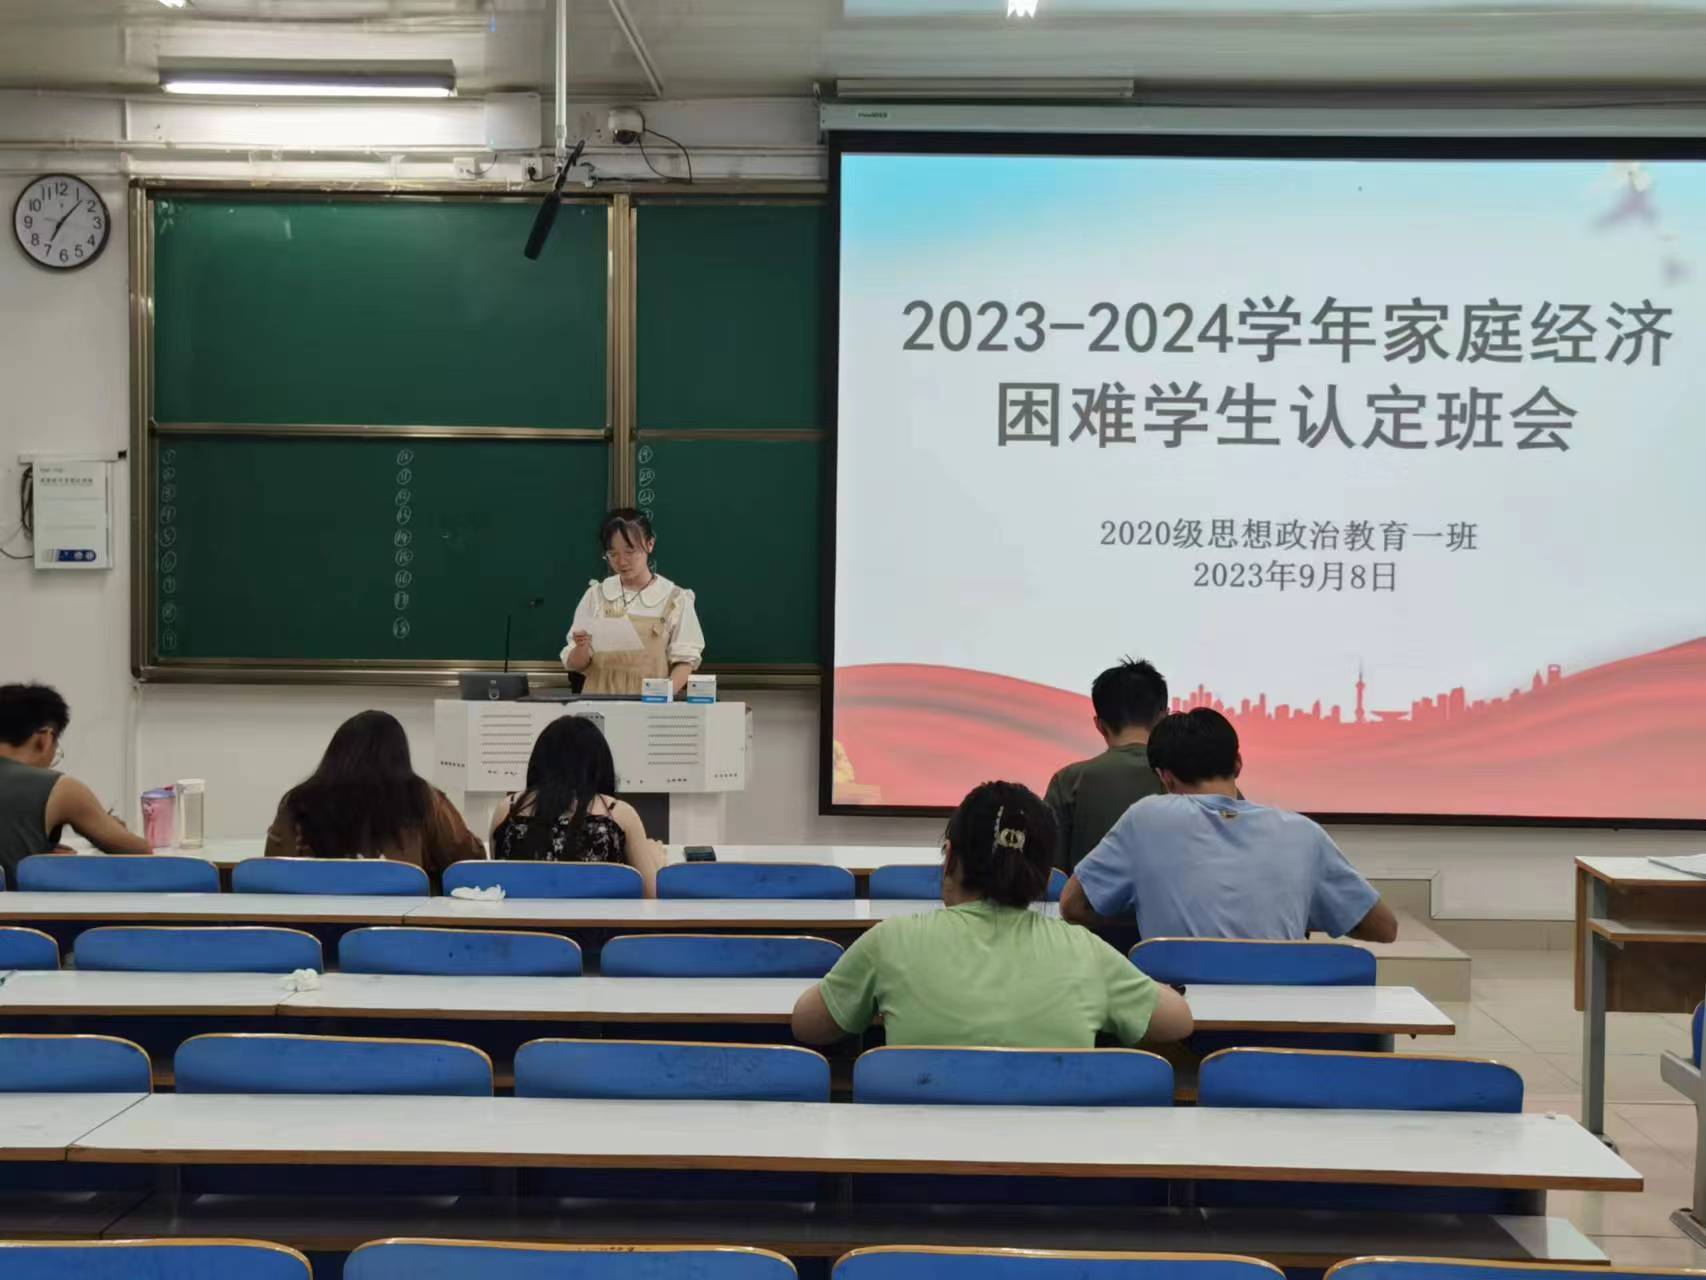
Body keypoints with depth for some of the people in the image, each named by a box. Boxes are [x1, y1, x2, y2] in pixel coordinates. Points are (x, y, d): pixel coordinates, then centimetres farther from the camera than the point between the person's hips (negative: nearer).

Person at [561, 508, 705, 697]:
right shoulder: (596, 595, 8)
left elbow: (685, 660, 4)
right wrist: (582, 649, -10)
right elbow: (575, 664, 11)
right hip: (600, 701, 2)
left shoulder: (675, 600, 3)